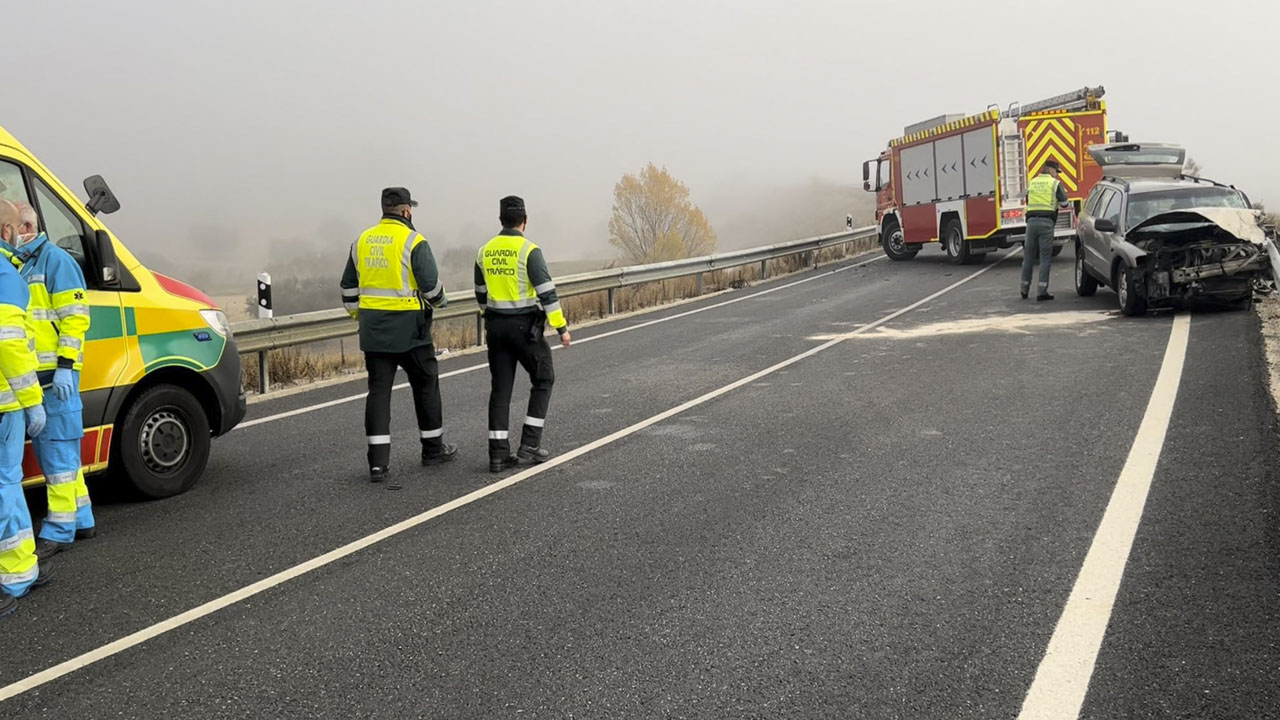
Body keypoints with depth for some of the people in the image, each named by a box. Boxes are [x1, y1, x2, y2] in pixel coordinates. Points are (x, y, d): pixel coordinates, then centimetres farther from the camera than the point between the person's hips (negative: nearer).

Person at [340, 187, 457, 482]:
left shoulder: (362, 241, 9)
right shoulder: (413, 241, -9)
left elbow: (349, 287, 13)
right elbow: (431, 285, -10)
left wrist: (358, 314, 25)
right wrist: (439, 301, 11)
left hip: (373, 328, 5)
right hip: (408, 328, -5)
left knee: (378, 390, 5)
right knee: (426, 385, 12)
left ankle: (378, 462, 2)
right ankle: (433, 448, 23)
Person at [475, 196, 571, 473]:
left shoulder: (485, 252, 7)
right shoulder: (529, 251, -12)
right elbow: (547, 292, -16)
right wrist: (562, 327, -11)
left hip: (496, 326, 5)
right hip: (525, 326, -5)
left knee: (500, 388, 8)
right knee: (543, 380, 11)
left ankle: (498, 453, 6)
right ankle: (530, 444, 7)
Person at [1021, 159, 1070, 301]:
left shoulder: (1032, 182, 15)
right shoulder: (1054, 183, 2)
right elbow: (1064, 203, 4)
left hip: (1031, 220, 4)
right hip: (1047, 222, -4)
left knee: (1028, 256, 11)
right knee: (1045, 258, 0)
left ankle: (1025, 290, 15)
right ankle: (1042, 292, -3)